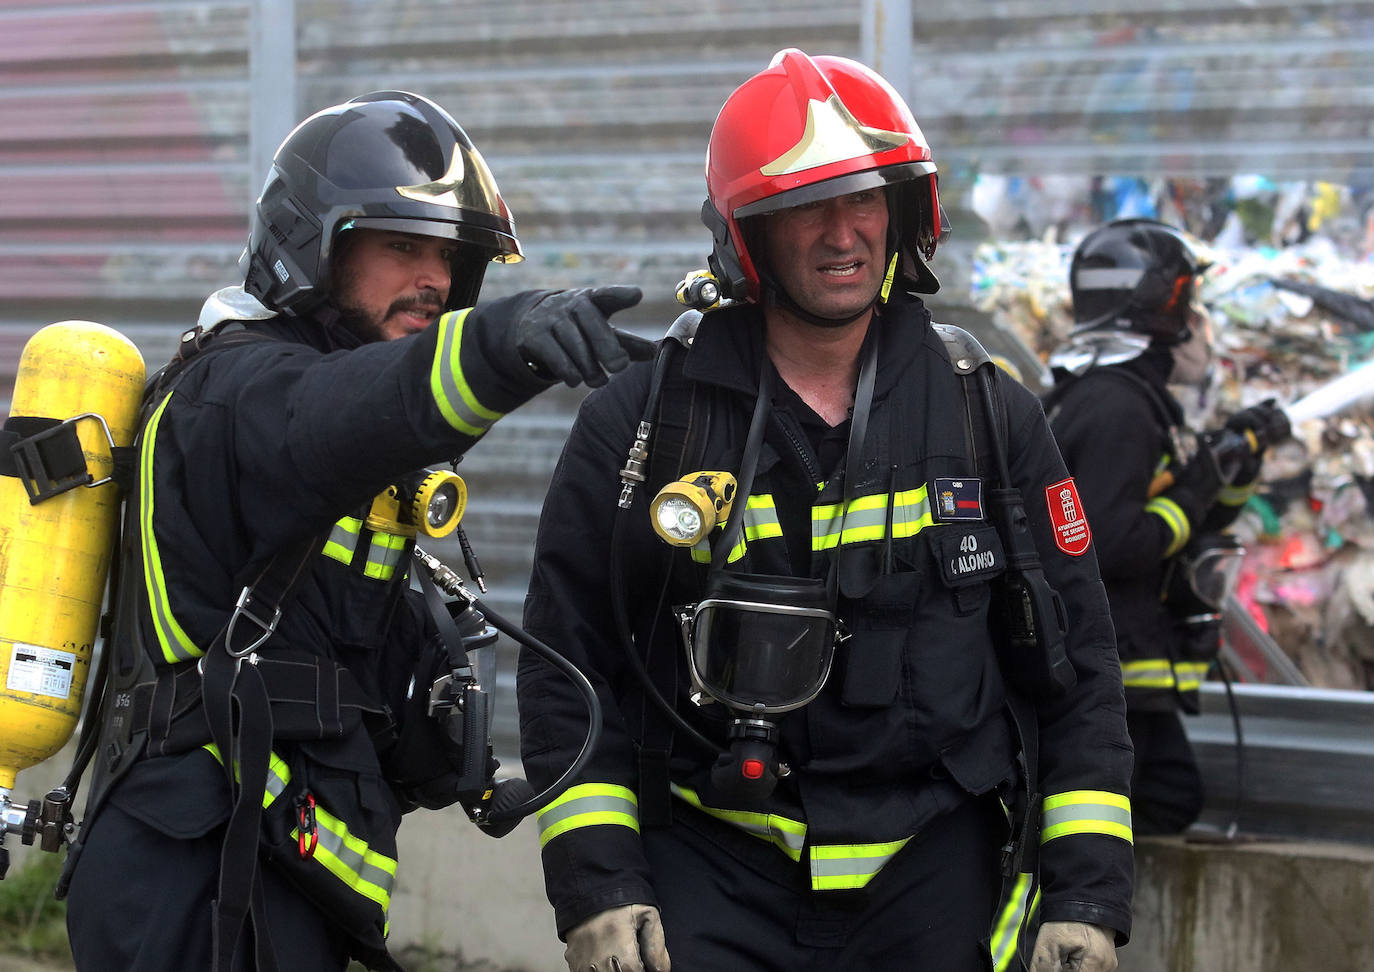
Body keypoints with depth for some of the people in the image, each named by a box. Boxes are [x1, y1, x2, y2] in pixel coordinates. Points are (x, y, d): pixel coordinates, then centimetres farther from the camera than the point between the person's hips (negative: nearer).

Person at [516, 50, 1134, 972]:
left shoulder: (992, 417, 5)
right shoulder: (635, 426, 2)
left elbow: (1077, 679, 7)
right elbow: (564, 678, 3)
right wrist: (597, 890, -6)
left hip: (933, 884, 1)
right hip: (710, 885, -1)